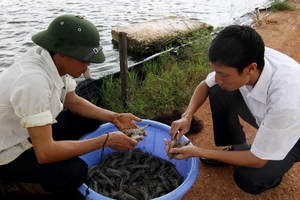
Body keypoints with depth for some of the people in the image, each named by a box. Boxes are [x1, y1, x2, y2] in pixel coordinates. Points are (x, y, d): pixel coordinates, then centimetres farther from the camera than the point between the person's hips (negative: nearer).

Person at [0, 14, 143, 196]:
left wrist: (114, 117, -10)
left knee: (92, 119, 3)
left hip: (31, 131, 8)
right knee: (75, 171, -25)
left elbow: (73, 102, 3)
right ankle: (17, 184, 3)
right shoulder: (33, 81, -37)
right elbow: (45, 153, -36)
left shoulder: (55, 61, -13)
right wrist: (106, 140, -30)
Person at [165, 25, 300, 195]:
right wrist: (187, 116, -23)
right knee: (218, 92, -17)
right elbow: (205, 85, -6)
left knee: (248, 179, -26)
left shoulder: (286, 99, -42)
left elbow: (257, 160, -30)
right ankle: (238, 148, 6)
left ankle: (275, 165, 10)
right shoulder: (244, 61, -26)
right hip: (264, 116, 5)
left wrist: (198, 152, -29)